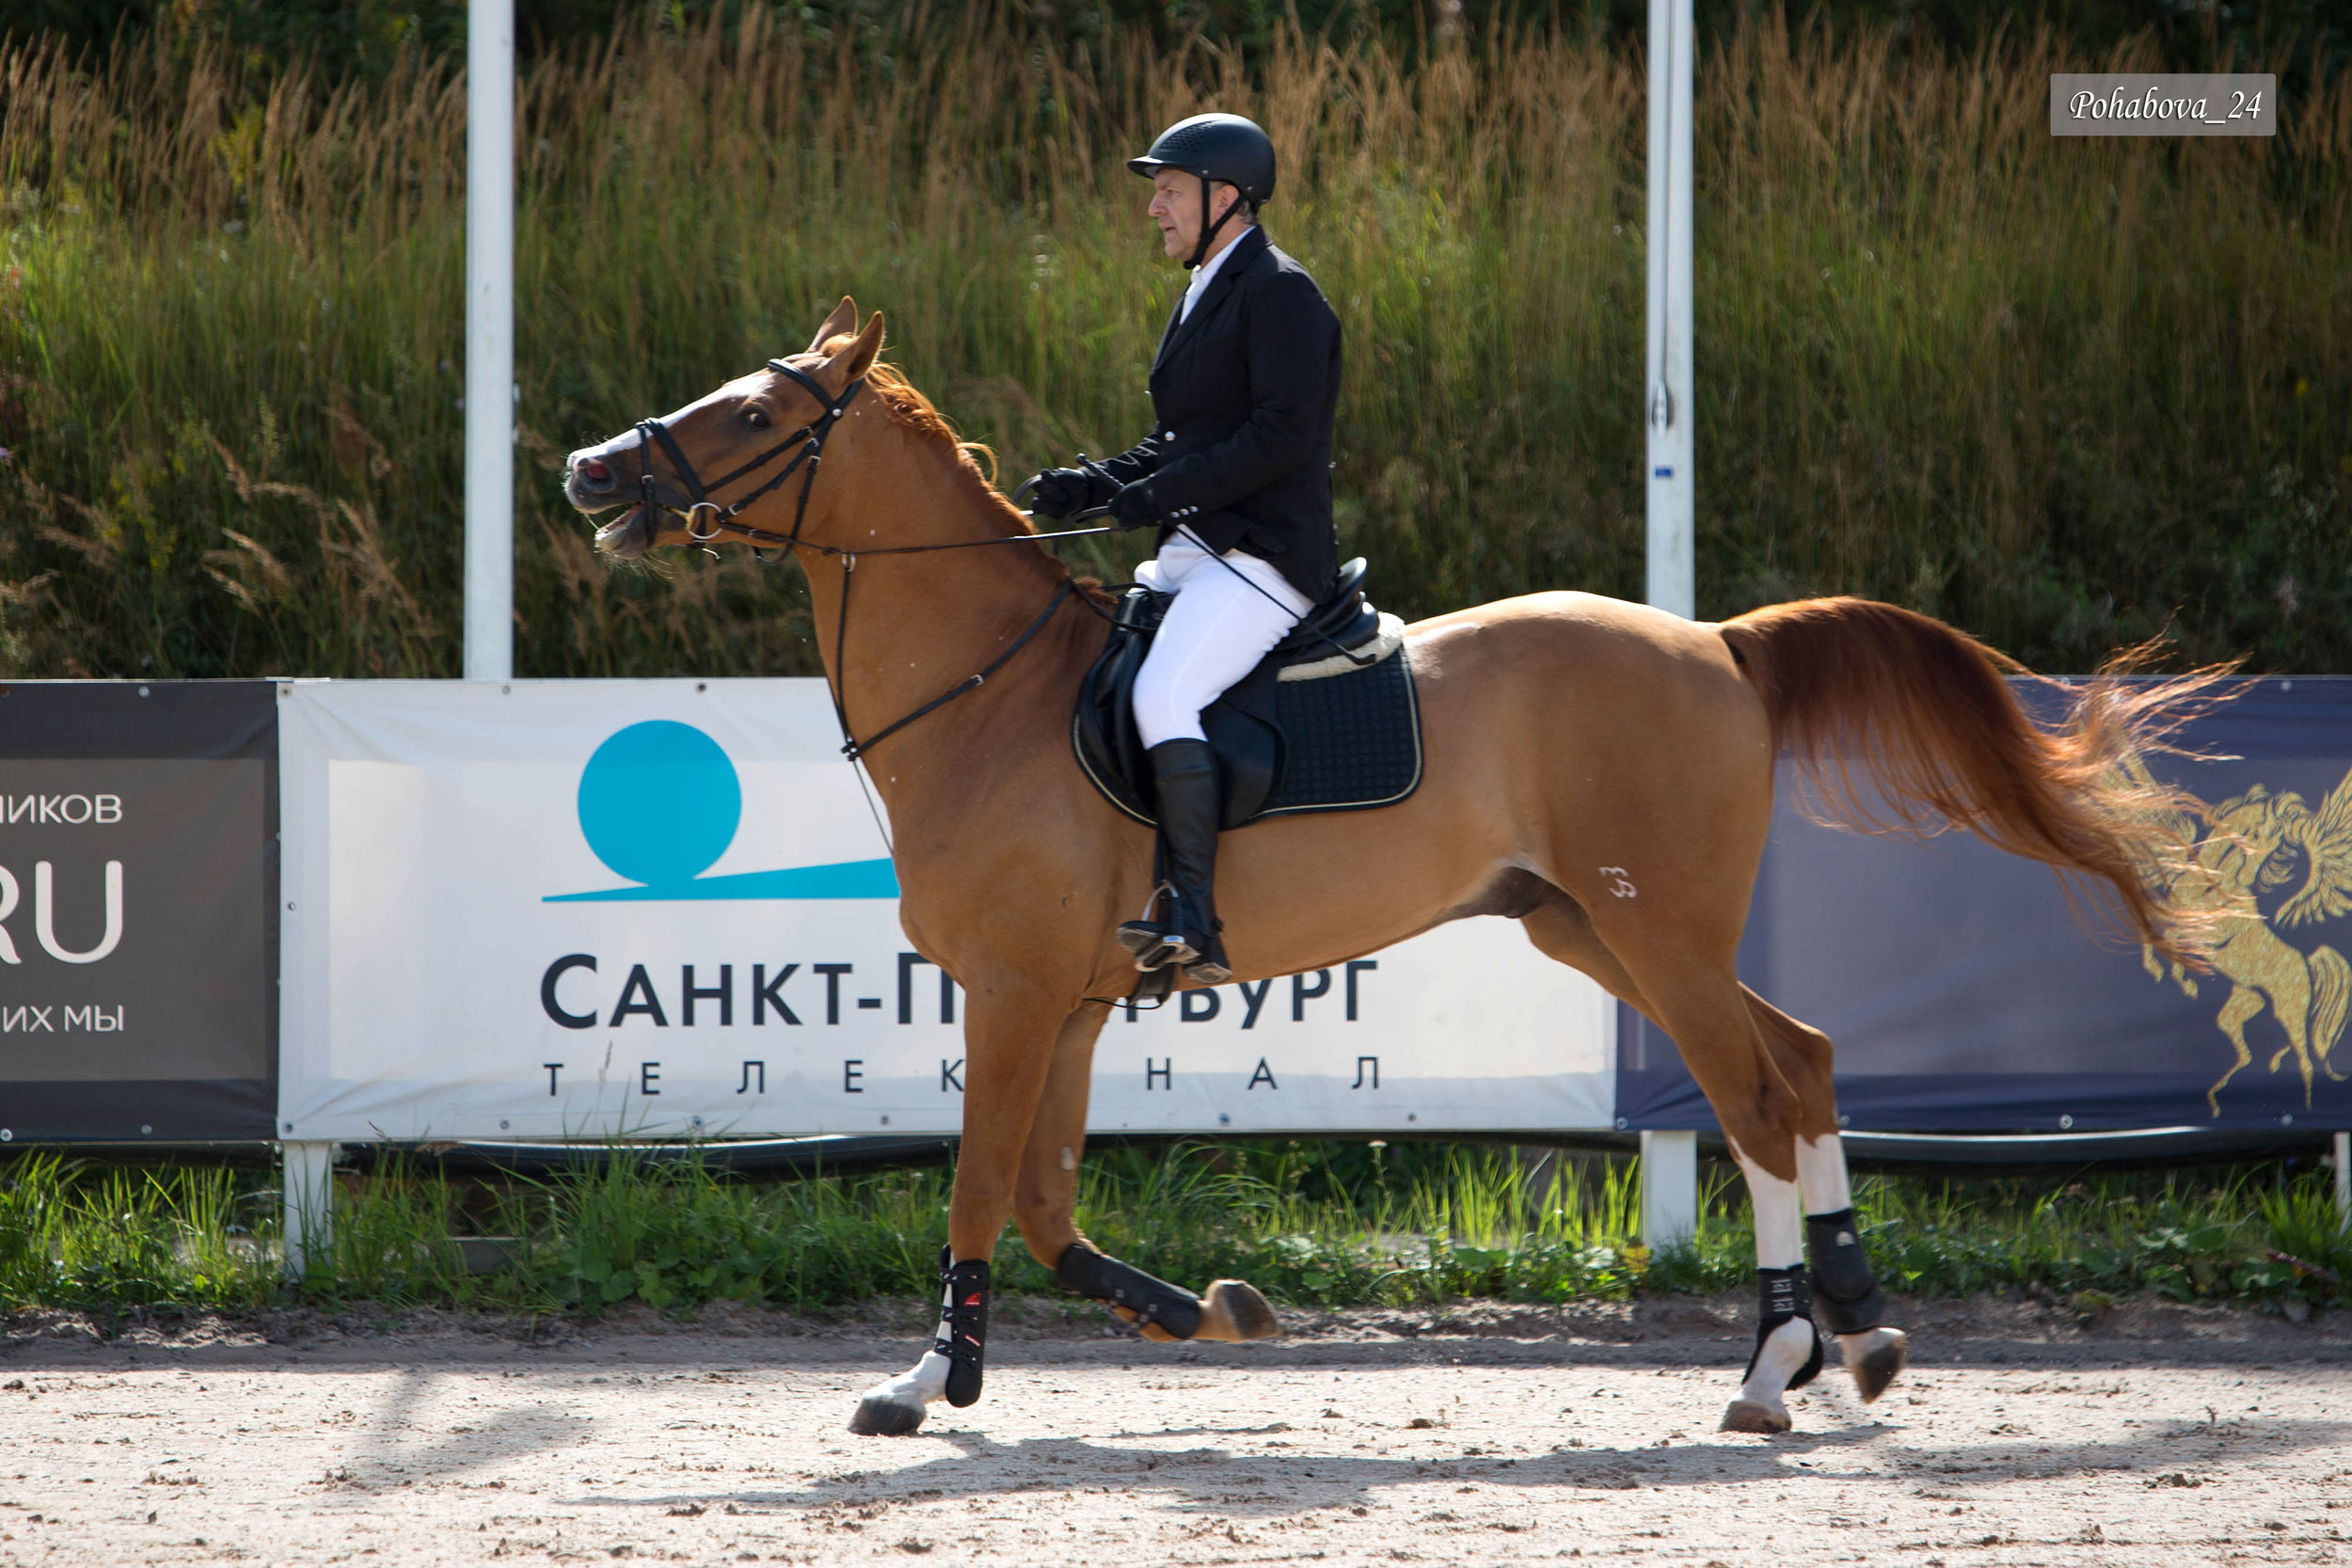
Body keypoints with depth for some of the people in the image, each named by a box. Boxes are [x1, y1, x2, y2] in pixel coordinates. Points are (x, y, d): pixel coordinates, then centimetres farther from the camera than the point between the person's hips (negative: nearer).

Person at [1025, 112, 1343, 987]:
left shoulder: (1280, 294, -9)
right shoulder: (1205, 297, 21)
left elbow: (1284, 433, -20)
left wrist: (1167, 491, -22)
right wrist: (1099, 485, 7)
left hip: (1267, 555, -11)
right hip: (1197, 554, 11)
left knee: (1162, 693, -28)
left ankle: (1194, 918, -30)